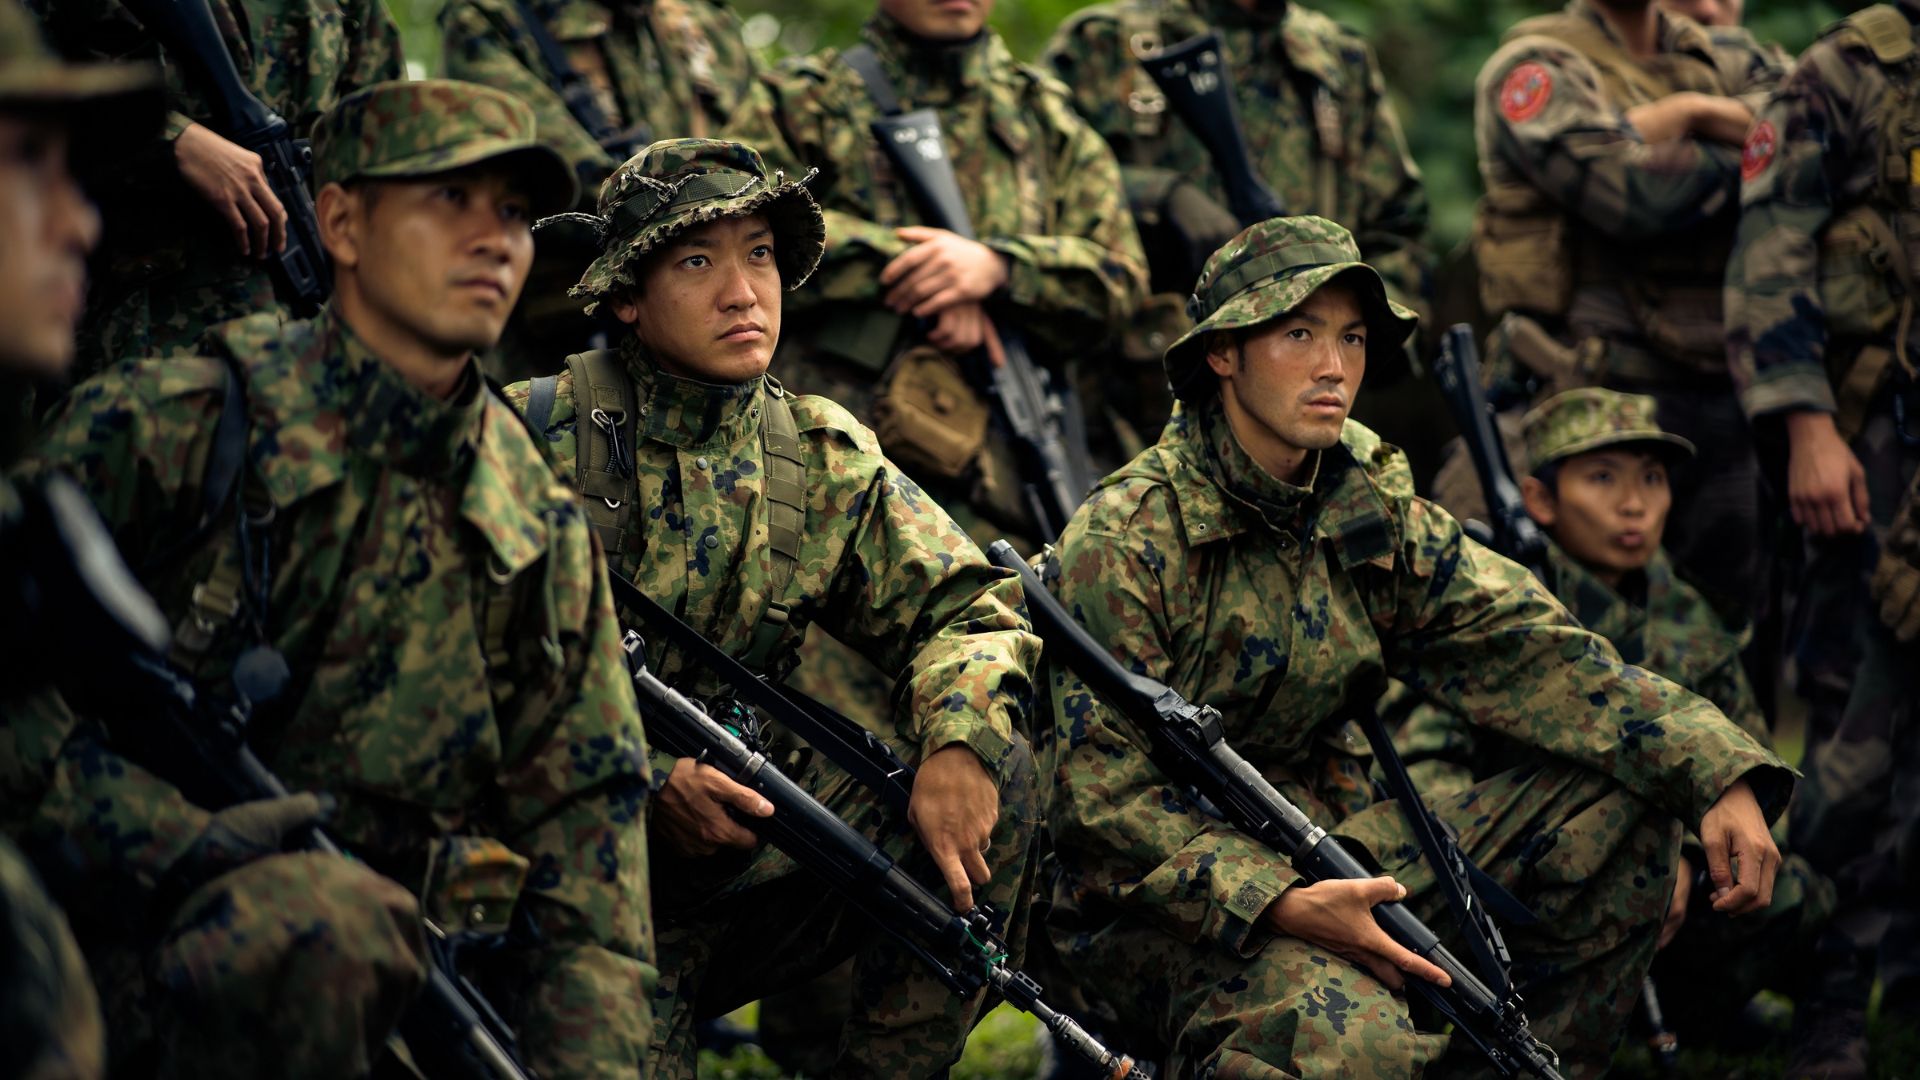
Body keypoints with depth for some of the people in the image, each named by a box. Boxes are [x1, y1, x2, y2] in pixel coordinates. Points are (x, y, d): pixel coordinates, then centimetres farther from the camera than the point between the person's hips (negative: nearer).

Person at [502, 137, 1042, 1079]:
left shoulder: (826, 460, 8)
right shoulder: (541, 433, -7)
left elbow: (968, 604, 7)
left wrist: (960, 746, -16)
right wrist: (644, 781, -23)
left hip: (738, 842, 5)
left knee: (991, 772, -12)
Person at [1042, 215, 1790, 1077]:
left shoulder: (1374, 509, 6)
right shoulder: (1123, 542, -14)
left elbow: (1530, 652, -3)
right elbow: (1105, 791, -18)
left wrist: (1721, 778, -17)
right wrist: (1282, 906, -32)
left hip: (1334, 851, 7)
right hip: (1169, 899, -7)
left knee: (1616, 811, -4)